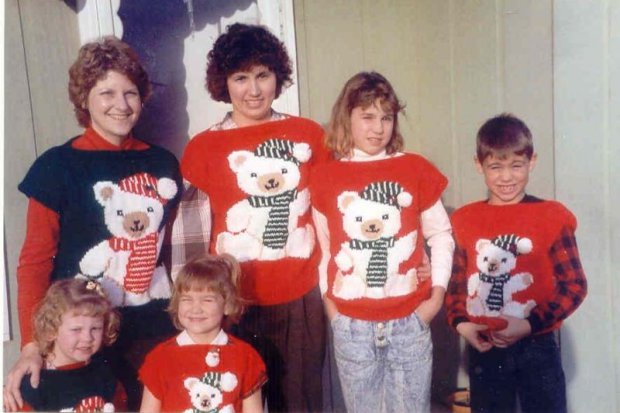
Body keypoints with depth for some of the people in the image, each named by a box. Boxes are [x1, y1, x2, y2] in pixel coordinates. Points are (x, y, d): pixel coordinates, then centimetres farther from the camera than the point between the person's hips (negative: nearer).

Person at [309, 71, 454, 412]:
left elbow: (440, 234, 4)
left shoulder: (415, 169, 0)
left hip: (410, 319, 0)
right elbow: (323, 246, 5)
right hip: (351, 324, 0)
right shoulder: (325, 178, 0)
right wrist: (328, 301, 2)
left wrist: (437, 294, -1)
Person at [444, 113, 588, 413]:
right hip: (484, 349, 3)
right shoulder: (464, 220, 1)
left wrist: (531, 324, -17)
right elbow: (456, 282, 7)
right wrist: (460, 322, -9)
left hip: (536, 346, -2)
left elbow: (575, 285, -6)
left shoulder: (551, 216, -6)